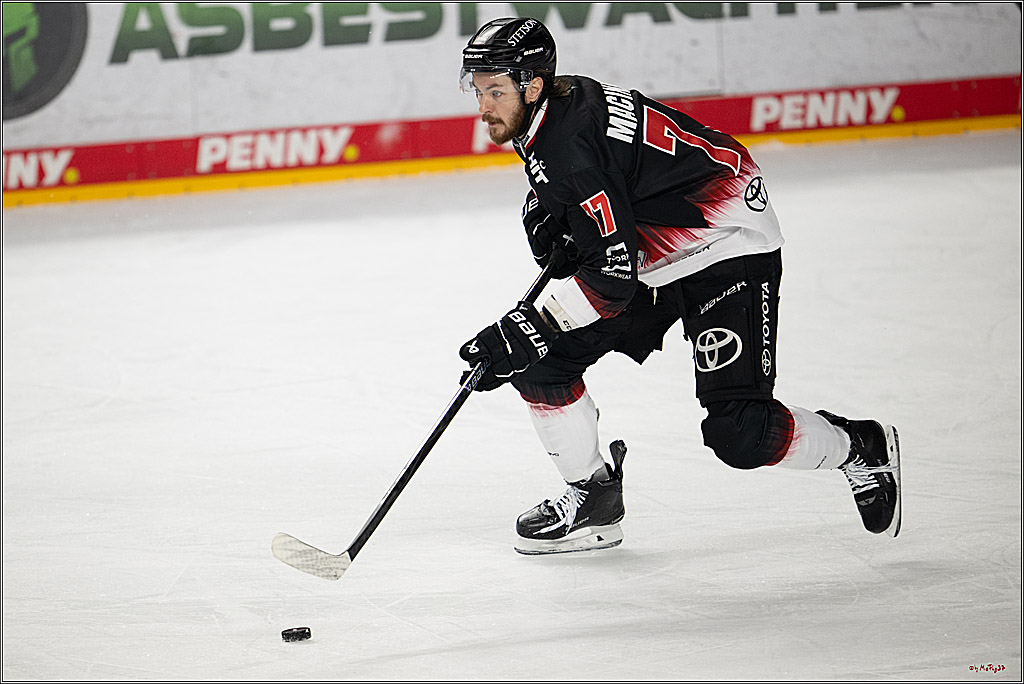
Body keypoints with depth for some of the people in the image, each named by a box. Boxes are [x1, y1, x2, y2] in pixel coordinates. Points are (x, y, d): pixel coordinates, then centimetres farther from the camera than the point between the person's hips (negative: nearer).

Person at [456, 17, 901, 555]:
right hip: (647, 253, 10)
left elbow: (614, 274, -31)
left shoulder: (569, 143, -29)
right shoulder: (556, 105, -1)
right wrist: (549, 222, -1)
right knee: (539, 359, -1)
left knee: (738, 434, -17)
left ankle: (862, 450, 9)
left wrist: (527, 330, -30)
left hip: (727, 248, -10)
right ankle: (592, 494, 15)